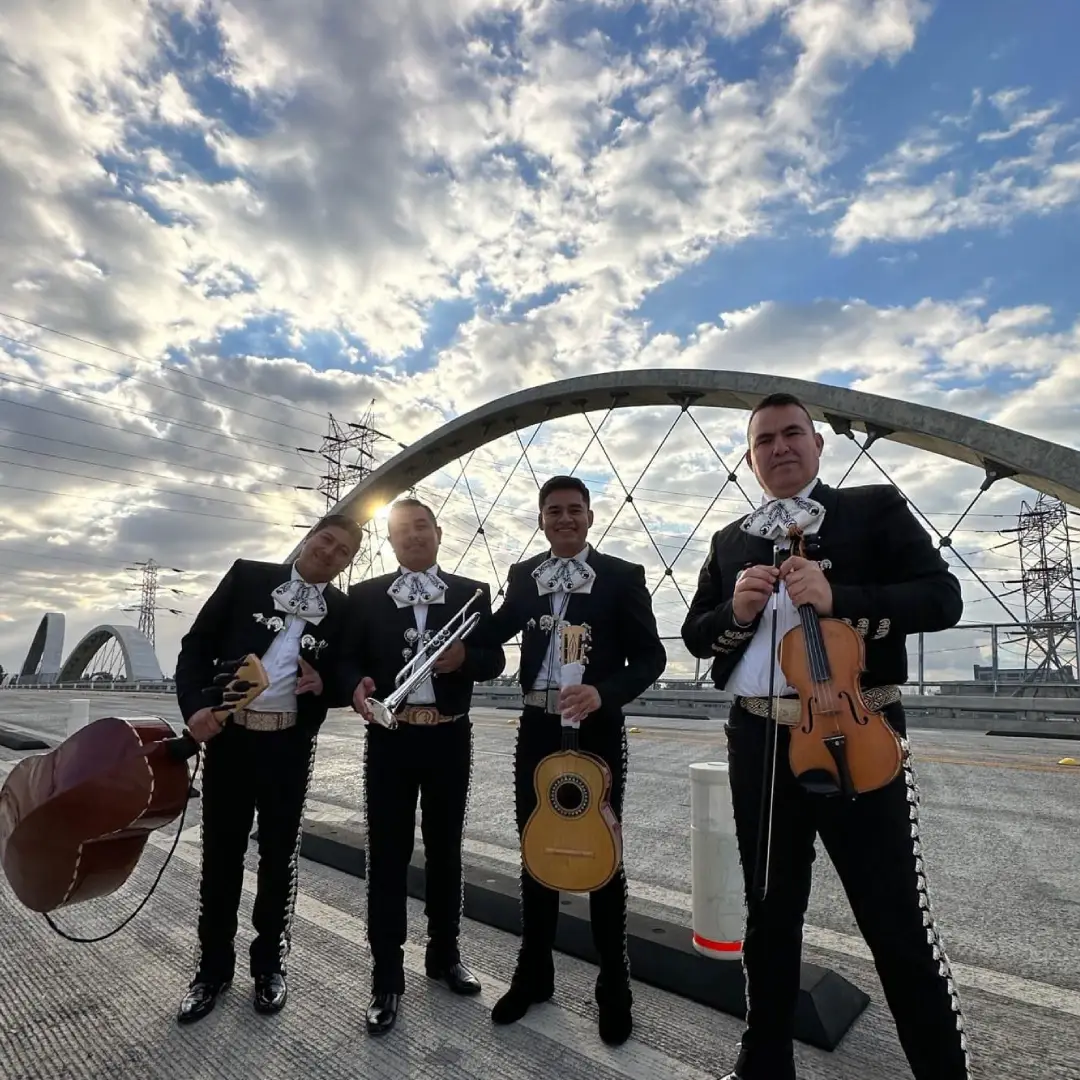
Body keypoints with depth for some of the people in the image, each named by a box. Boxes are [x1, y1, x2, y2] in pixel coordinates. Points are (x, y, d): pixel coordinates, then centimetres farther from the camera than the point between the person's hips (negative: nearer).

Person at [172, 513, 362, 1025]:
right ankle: (213, 967, 31)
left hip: (290, 744, 0)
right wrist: (195, 706, -13)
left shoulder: (344, 610, 2)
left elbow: (348, 683, 7)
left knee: (279, 854, 12)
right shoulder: (248, 575, 0)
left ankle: (269, 963, 32)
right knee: (221, 852, 12)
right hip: (228, 734, 0)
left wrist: (323, 685, -14)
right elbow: (197, 642, -1)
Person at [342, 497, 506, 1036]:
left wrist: (464, 658, -19)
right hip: (389, 737, -1)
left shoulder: (472, 593, 4)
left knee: (445, 849, 16)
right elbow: (348, 657, 0)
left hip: (449, 737, 1)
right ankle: (387, 978, 22)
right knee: (387, 855, 6)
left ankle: (444, 955, 36)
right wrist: (357, 684, -21)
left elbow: (494, 661, 2)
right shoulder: (364, 595, 4)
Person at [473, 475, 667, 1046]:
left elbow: (650, 656, -9)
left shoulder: (623, 575, -6)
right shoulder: (523, 574, 6)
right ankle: (533, 972, 37)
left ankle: (614, 985, 31)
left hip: (596, 730, -3)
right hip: (537, 728, 4)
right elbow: (495, 632, 6)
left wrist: (604, 693, -23)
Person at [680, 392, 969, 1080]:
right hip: (758, 742, 4)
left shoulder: (875, 508, 2)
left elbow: (943, 597, -9)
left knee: (900, 920, 3)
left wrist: (839, 598, -24)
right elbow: (696, 634, 10)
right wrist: (736, 611, -11)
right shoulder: (731, 541, 12)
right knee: (770, 912, 18)